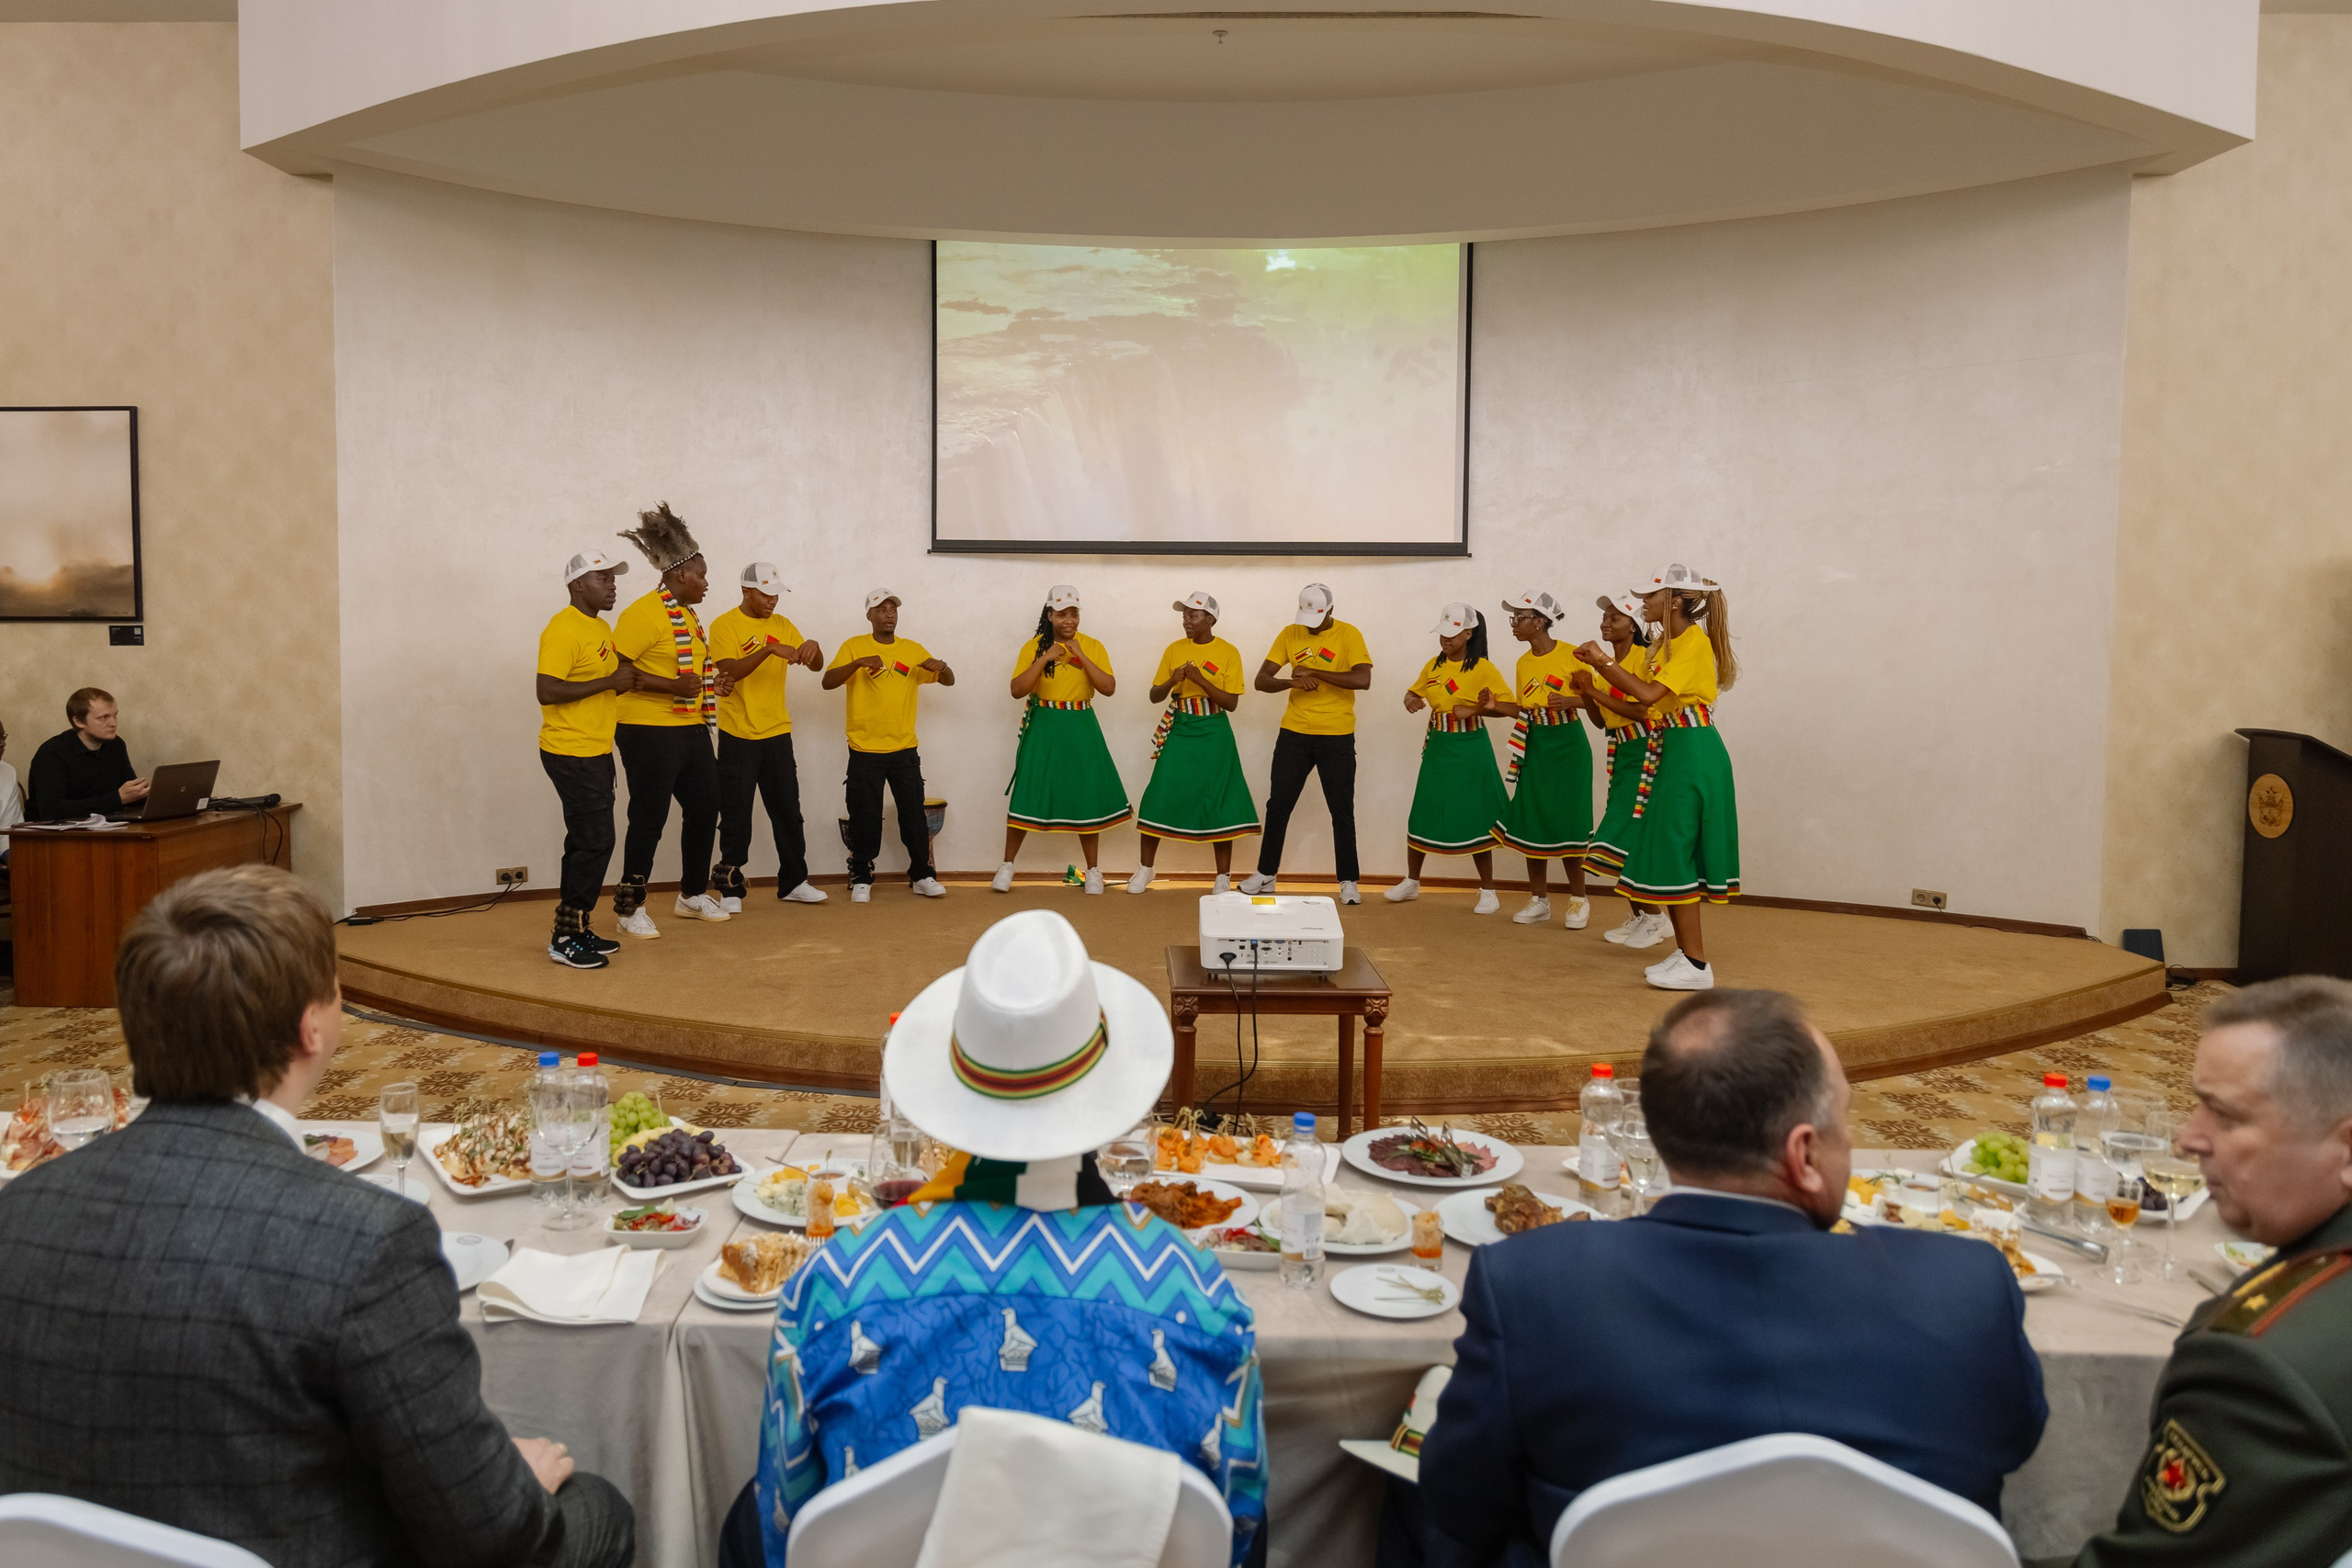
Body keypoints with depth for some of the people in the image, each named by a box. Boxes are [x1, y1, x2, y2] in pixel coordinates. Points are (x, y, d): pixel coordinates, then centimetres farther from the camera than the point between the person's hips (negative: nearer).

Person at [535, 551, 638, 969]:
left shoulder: (601, 628, 14)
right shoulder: (564, 630, -16)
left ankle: (577, 929, 21)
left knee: (587, 843, 13)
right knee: (595, 842, -10)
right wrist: (610, 682, -22)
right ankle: (565, 938, -3)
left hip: (596, 752, 10)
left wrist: (627, 679, 5)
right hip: (571, 753, -10)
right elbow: (547, 691, -25)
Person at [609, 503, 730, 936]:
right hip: (650, 732, -9)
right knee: (649, 819, -2)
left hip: (691, 729, 9)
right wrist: (673, 686, -25)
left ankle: (693, 895, 29)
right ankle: (631, 907, 11)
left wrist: (709, 682, 11)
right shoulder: (645, 613, -14)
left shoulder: (687, 615, 15)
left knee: (704, 807, 14)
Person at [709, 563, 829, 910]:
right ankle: (730, 887, 10)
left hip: (777, 732, 5)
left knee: (788, 810, 8)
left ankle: (794, 882, 17)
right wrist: (770, 648, -32)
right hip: (738, 735, -5)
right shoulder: (724, 626, -7)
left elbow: (816, 666, 7)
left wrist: (813, 647, -16)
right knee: (736, 814, 1)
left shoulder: (783, 625, 9)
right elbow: (730, 670, -21)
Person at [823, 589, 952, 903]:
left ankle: (922, 875, 14)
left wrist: (941, 667, -13)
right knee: (865, 817, 2)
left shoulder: (913, 650, 8)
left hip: (904, 749, 2)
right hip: (864, 750, -2)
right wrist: (859, 663, -26)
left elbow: (949, 681, 11)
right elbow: (828, 682, -10)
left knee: (914, 813, 4)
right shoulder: (854, 647, 0)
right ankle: (861, 879, 12)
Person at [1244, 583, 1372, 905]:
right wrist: (1293, 681, -20)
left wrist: (1313, 672, -23)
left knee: (1342, 809, 3)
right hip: (1294, 733, 3)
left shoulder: (1349, 635, -7)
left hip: (1337, 736, -3)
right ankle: (1266, 873, 21)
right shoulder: (1290, 634, 2)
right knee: (1278, 805, 8)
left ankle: (1348, 881, 12)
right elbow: (1261, 680, 0)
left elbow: (1363, 680, -21)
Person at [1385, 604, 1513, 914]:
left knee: (1475, 821, -1)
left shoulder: (1483, 669, -9)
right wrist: (1411, 700, -1)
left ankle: (1488, 892, 10)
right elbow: (1414, 691, 23)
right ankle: (1411, 883, 23)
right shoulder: (1433, 666, 8)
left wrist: (1476, 709, -30)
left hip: (1469, 750, -5)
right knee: (1422, 816, 7)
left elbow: (1512, 708, -14)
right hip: (1438, 748, 5)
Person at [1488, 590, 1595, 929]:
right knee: (1531, 821, 3)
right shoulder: (1523, 663, 8)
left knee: (1568, 822, -5)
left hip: (1568, 746, -6)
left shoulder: (1571, 655, -11)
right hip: (1536, 747, 6)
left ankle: (1578, 901, 8)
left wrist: (1570, 701, -24)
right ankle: (1539, 900, 13)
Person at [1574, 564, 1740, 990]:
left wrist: (1605, 662, -19)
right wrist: (1601, 664, 1)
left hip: (1694, 752, -10)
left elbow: (1650, 693, -24)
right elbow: (1645, 695, 7)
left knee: (1676, 851, -8)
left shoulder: (1694, 642, -15)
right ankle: (1684, 951, 19)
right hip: (1671, 748, 10)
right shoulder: (1666, 643, 14)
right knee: (1667, 851, 11)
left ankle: (1696, 964, -5)